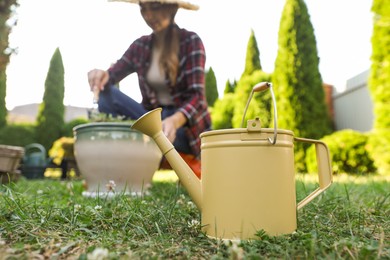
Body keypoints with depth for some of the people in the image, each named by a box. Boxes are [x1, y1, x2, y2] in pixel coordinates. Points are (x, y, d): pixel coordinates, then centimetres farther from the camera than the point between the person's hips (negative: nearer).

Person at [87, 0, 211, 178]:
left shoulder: (191, 41, -10)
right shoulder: (140, 46, 4)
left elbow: (196, 96, -20)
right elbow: (112, 75, 2)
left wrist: (175, 120, -40)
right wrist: (102, 75, -24)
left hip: (187, 125, -5)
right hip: (154, 119, 5)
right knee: (106, 93, -15)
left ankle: (184, 160, -8)